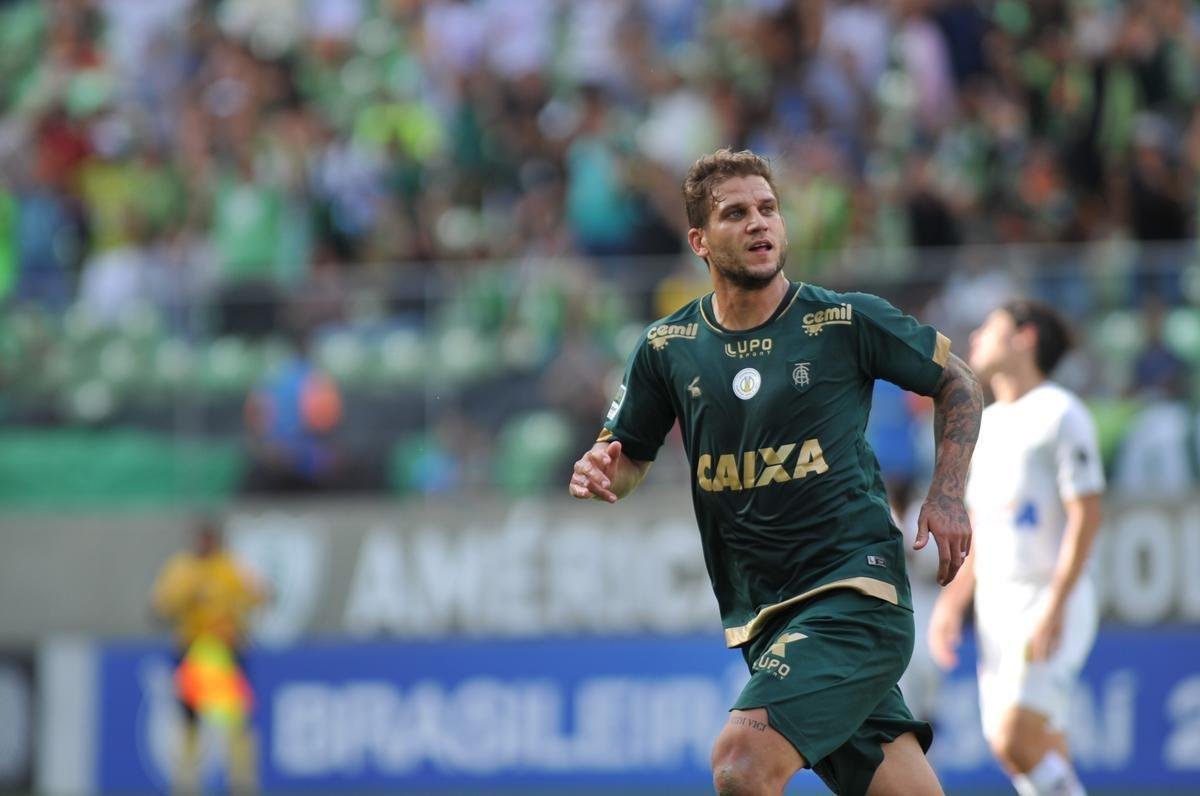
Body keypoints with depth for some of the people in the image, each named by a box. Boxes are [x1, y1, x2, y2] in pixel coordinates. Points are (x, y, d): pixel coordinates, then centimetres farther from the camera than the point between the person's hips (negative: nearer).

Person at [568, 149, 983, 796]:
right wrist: (601, 475, -5)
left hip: (853, 590, -4)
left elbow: (956, 382, 10)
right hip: (761, 616, 4)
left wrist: (947, 494, -1)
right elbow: (630, 455, 18)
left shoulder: (845, 322, -3)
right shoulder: (666, 348, 7)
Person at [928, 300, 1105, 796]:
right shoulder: (986, 424, 18)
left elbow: (1087, 516, -13)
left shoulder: (1060, 415, -7)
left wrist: (1055, 605, -20)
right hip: (996, 607, 8)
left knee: (1016, 738, -19)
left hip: (1050, 609, -8)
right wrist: (952, 602, 15)